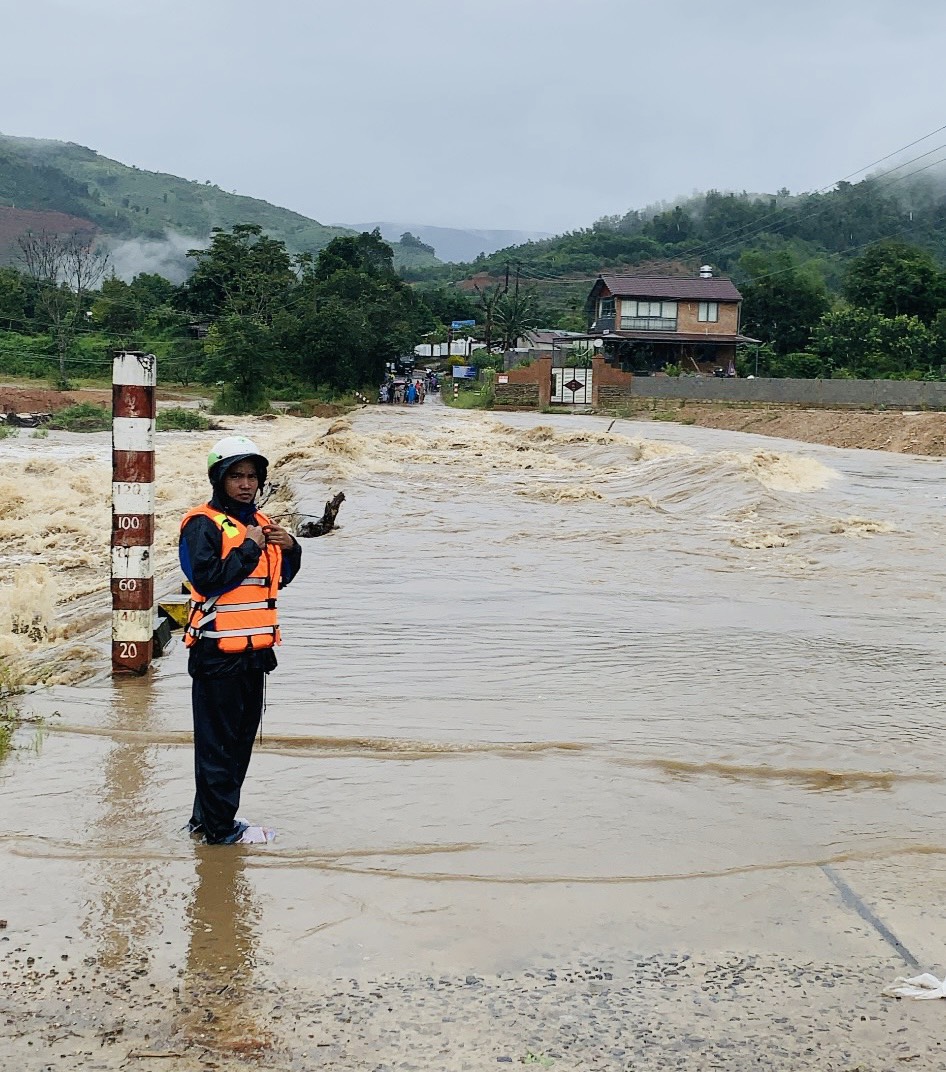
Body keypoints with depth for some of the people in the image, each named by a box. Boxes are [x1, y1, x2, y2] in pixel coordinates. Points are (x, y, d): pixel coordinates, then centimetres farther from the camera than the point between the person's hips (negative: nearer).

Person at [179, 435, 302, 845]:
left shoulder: (258, 522, 15)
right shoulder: (204, 524, -11)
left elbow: (280, 578, 21)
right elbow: (207, 579, -22)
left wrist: (289, 548, 2)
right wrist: (249, 548, -18)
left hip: (253, 650, 9)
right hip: (218, 652, -9)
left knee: (243, 736, 16)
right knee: (218, 742, -2)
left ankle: (207, 818, 28)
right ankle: (219, 827, 7)